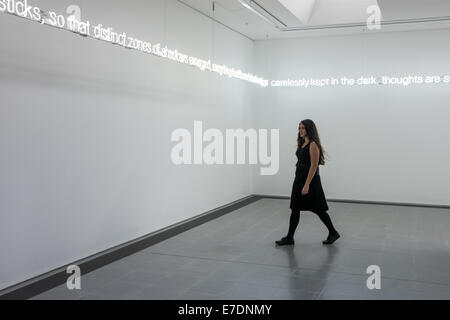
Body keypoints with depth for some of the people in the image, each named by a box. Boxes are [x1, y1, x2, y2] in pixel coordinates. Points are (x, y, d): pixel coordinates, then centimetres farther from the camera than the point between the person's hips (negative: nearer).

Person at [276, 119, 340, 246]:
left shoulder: (313, 145, -15)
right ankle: (289, 238, 13)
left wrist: (307, 185, -23)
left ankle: (333, 233, 21)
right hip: (299, 178, 9)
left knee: (318, 209, 3)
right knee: (295, 209, 7)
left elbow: (314, 166, -20)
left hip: (310, 180, -9)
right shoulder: (302, 143, 12)